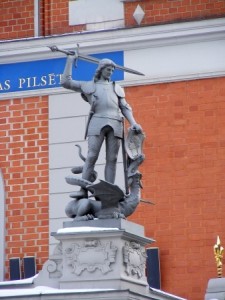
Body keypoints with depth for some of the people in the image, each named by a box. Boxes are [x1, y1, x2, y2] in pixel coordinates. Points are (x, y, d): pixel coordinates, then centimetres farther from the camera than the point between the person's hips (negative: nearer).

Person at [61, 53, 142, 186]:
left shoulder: (116, 88, 29)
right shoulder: (89, 86, 22)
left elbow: (125, 108, 21)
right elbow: (66, 82, 16)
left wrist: (133, 123, 4)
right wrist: (70, 61, 16)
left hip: (115, 125, 3)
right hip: (98, 122, -3)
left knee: (112, 159, -4)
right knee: (91, 157, -13)